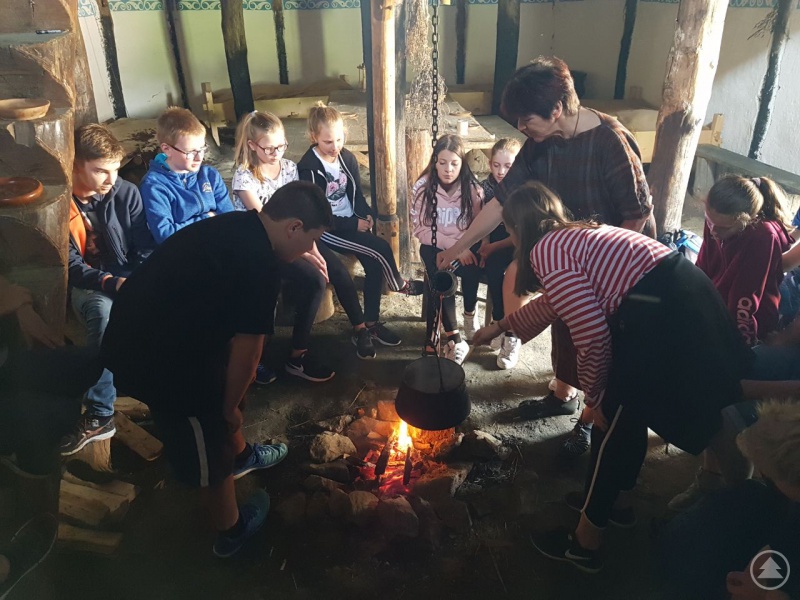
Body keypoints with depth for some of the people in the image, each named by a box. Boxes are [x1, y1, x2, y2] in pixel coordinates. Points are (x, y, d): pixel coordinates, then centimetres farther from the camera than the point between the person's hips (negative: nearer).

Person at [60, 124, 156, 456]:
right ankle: (99, 415, -33)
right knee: (104, 311, -38)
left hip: (129, 277, 2)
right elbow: (71, 264, -10)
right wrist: (110, 282, -27)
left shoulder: (127, 192, -1)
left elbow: (145, 248, 0)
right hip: (87, 284, -2)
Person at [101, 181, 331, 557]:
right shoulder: (261, 265, -23)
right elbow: (247, 348, -18)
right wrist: (230, 408, -2)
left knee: (226, 379, 27)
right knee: (210, 442, 9)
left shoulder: (235, 227, 5)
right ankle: (230, 532, 32)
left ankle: (240, 455, 51)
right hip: (154, 356, -9)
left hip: (136, 328, 9)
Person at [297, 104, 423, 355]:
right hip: (325, 229, -6)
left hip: (352, 222, 6)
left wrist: (367, 215, -7)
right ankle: (400, 285, 12)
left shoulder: (348, 158, 5)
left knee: (375, 264, -18)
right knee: (380, 250, -21)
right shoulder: (308, 168, -15)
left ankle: (371, 323, -6)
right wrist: (353, 225, -18)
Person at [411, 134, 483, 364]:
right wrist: (454, 245, -20)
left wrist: (465, 247, -24)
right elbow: (421, 230, -10)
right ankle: (453, 337, -21)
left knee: (471, 268, -33)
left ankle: (470, 315, -4)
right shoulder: (423, 187, -9)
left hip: (465, 248, 1)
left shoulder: (472, 188, -5)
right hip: (434, 246, -1)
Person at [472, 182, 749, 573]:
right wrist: (500, 327, 48)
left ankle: (585, 545, 24)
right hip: (691, 296, 10)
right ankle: (615, 499, 47)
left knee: (613, 424, 7)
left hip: (663, 317, -10)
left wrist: (593, 396, 1)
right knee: (629, 414, 25)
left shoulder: (544, 250, -8)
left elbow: (593, 336, -15)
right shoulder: (575, 235, 21)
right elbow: (552, 303, 36)